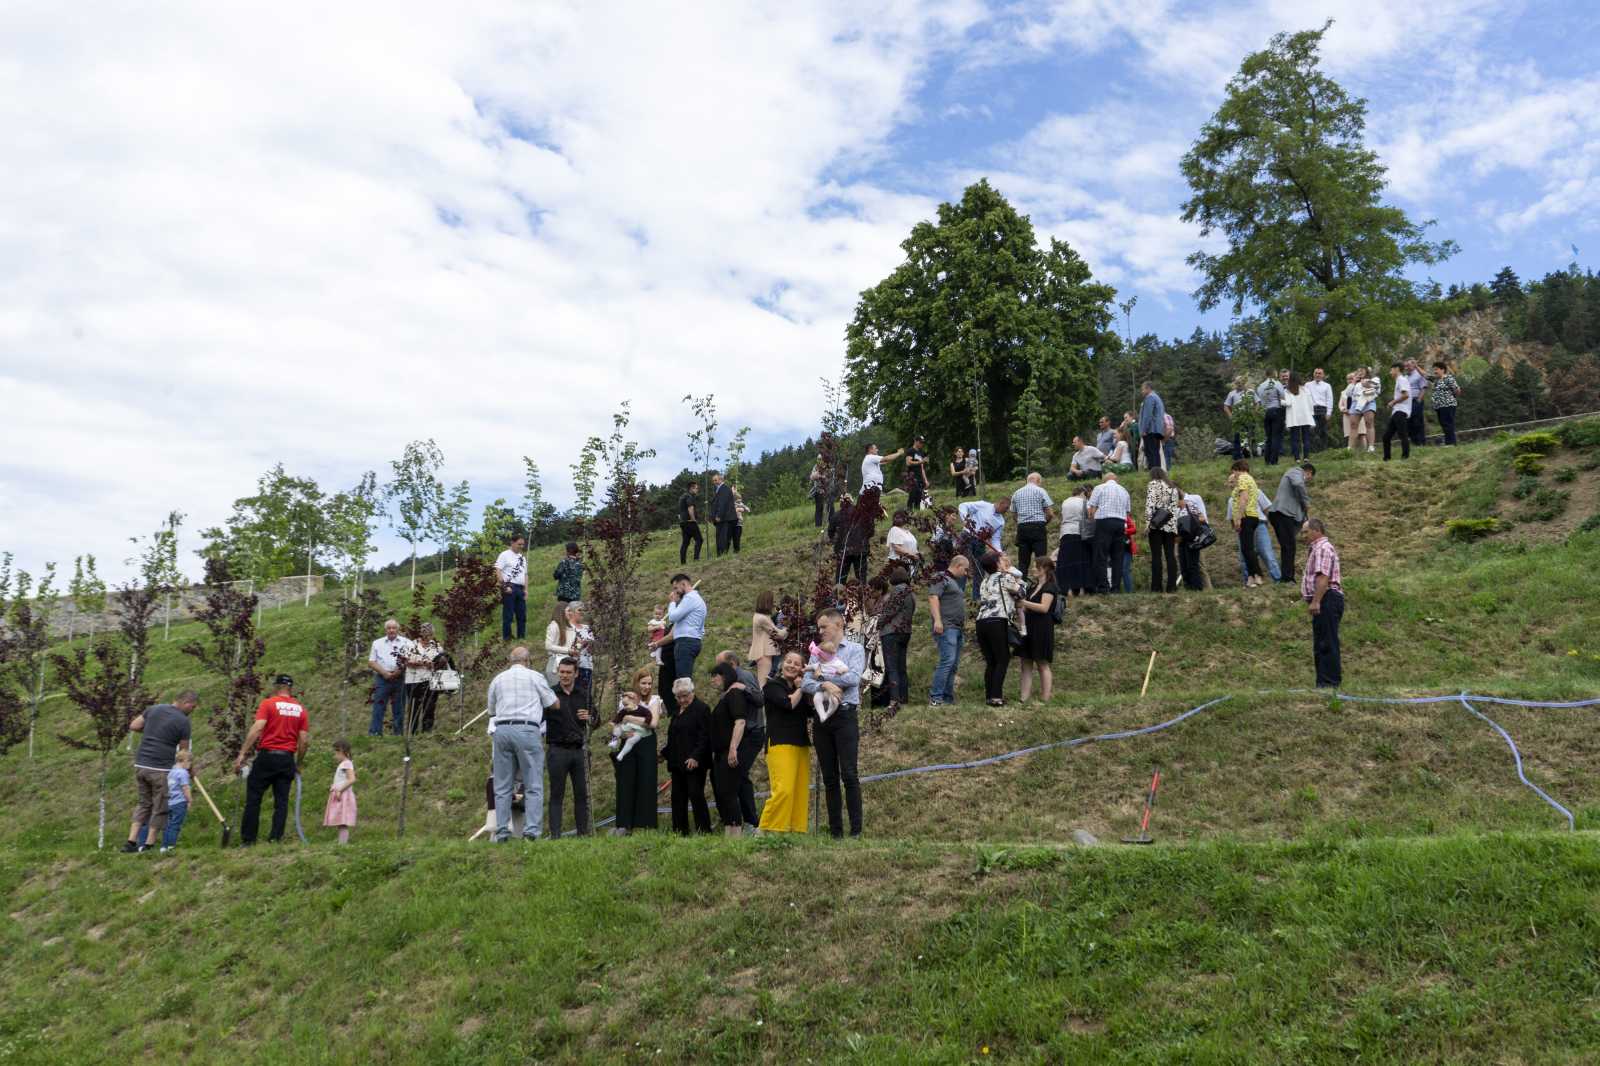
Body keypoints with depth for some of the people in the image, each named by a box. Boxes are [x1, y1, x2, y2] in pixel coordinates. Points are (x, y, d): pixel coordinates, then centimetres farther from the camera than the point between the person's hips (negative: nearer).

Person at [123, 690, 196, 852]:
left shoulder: (154, 709, 7)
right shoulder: (183, 721, -9)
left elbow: (133, 726, 15)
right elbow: (184, 751, -1)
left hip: (140, 764, 6)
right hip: (161, 769, -6)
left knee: (143, 803, 17)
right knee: (160, 808, 7)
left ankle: (131, 842, 11)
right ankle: (149, 844, 9)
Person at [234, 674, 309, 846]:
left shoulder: (268, 703, -3)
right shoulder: (300, 709, 8)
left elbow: (256, 729, -14)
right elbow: (303, 740, 6)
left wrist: (242, 754, -14)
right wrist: (298, 764, 16)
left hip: (267, 756, -3)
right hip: (287, 759, 3)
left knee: (253, 798, 5)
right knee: (282, 801, 6)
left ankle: (248, 839, 5)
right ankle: (275, 838, 1)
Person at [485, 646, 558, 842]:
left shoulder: (497, 679, 17)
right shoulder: (535, 676, 6)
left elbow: (491, 711, 24)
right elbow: (553, 704, 12)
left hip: (501, 730, 4)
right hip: (527, 730, -3)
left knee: (502, 787, 8)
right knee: (533, 786, -2)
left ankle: (501, 832, 4)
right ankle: (531, 831, -11)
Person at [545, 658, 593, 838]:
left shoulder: (583, 694, 9)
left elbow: (595, 719, 18)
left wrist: (589, 717, -3)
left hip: (578, 750, 4)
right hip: (557, 750, -4)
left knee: (581, 794, 6)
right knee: (556, 794, -1)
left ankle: (583, 832, 13)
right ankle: (555, 834, 0)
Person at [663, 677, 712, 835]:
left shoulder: (701, 708, -7)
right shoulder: (675, 712, 18)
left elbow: (704, 736, -14)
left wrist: (695, 757, -22)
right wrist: (665, 754, 22)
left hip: (694, 762, -8)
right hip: (677, 762, 8)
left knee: (696, 795, -10)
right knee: (678, 797, 8)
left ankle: (704, 830, -5)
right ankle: (680, 832, 13)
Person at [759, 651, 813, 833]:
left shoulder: (798, 688, 20)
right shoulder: (773, 685, 1)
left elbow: (811, 711, 8)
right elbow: (788, 704, -16)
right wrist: (801, 688, 0)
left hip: (801, 745, 7)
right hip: (780, 743, -7)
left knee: (801, 791, -1)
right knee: (783, 789, -19)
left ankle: (796, 830, 0)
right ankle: (764, 829, -15)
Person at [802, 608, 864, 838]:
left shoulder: (855, 650, 4)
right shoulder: (817, 653, 16)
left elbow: (853, 678, -13)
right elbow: (806, 684, 3)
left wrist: (821, 674, -5)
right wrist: (825, 686, -16)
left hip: (845, 716, -4)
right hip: (822, 717, 5)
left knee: (849, 775, -9)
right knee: (829, 778, 6)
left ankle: (856, 830, -7)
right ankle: (835, 831, 10)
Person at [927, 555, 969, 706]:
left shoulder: (956, 582, 26)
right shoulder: (940, 579, -3)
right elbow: (933, 597, -16)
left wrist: (964, 626, 26)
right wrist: (937, 620, -26)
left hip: (958, 628, 10)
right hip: (946, 627, -10)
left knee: (954, 664, 6)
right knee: (947, 661, -18)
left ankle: (948, 697, 9)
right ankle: (935, 697, -19)